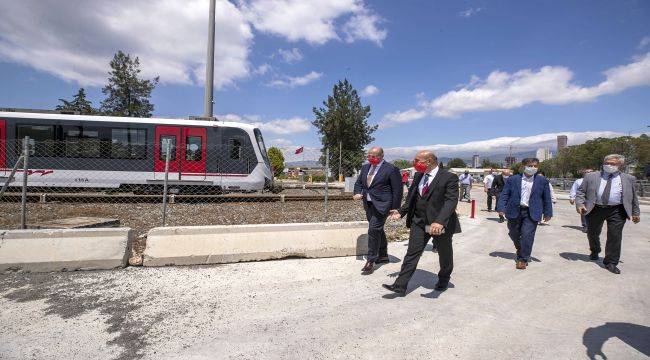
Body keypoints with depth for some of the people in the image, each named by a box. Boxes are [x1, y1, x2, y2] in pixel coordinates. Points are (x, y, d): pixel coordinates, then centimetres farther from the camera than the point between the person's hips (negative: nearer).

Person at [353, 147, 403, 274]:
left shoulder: (391, 169, -10)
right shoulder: (365, 167, 11)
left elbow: (398, 189, -9)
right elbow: (359, 182, 19)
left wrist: (395, 208, -10)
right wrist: (357, 193, -1)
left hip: (381, 205, -7)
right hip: (368, 204, 7)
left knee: (373, 230, -13)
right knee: (378, 230, 18)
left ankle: (370, 261, -4)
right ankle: (383, 256, 33)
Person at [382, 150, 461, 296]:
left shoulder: (449, 177, -15)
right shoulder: (418, 176, 5)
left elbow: (451, 201, -25)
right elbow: (411, 198, 15)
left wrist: (440, 222, -38)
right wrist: (401, 212, 3)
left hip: (441, 224, -4)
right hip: (419, 223, 4)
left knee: (445, 254, 17)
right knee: (412, 253, 1)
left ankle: (443, 280, 44)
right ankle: (400, 286, 3)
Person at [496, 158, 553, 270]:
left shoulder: (542, 181, 3)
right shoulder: (513, 179, 2)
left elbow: (547, 198, 8)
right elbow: (504, 194, 2)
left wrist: (547, 213, 6)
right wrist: (501, 208, -6)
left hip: (531, 213, -1)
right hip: (515, 211, 1)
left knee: (527, 235, -8)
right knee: (514, 234, 14)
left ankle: (523, 259, 4)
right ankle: (520, 249, 44)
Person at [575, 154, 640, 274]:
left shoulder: (628, 179, 8)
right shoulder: (591, 177, 4)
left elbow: (633, 197, 14)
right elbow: (581, 191, 3)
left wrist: (635, 213, 12)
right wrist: (580, 204, -12)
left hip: (617, 211, 0)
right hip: (595, 209, 1)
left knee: (615, 236, -4)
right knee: (592, 233, 14)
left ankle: (611, 262, 8)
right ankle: (595, 252, 41)